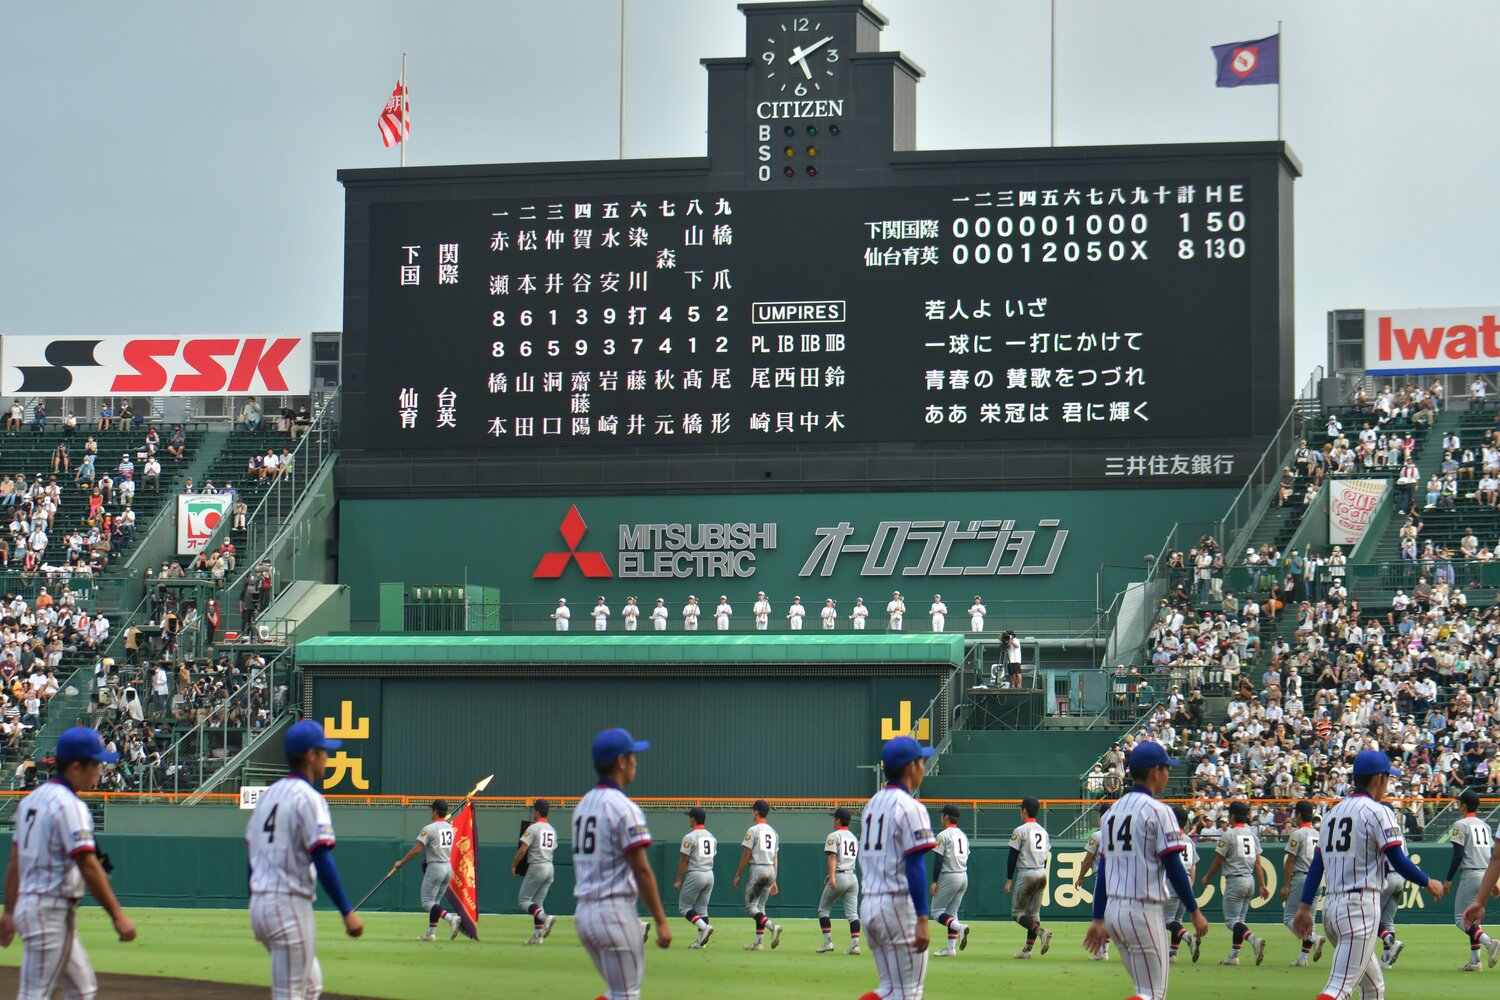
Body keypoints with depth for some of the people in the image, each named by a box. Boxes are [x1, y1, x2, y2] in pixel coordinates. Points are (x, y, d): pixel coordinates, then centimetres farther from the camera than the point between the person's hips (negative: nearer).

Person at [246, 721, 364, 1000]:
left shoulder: (268, 795, 14)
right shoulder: (308, 799, -11)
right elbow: (322, 860, -19)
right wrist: (347, 912, -19)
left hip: (259, 904, 9)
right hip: (289, 906, -9)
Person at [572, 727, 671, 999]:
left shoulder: (583, 805, 13)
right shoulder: (623, 808, -13)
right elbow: (641, 870, -15)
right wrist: (661, 922, -13)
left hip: (583, 913, 8)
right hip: (615, 912, -8)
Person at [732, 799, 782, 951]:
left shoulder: (753, 830, -7)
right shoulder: (773, 832, 14)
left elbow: (746, 855, -10)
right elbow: (776, 858, 15)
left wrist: (737, 875, -3)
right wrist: (774, 880, 18)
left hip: (757, 869, -7)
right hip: (770, 870, 7)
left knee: (750, 906, -3)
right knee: (760, 906, 12)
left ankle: (772, 926, -25)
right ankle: (759, 942, 7)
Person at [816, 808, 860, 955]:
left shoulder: (834, 836, -5)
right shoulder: (854, 838, 18)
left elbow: (832, 856, -17)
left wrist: (832, 876, -26)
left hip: (839, 877, -6)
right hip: (852, 877, 6)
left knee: (823, 909, 8)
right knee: (852, 913, 2)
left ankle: (828, 942, 1)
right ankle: (855, 944, -9)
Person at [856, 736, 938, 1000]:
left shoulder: (871, 804, 15)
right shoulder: (909, 807, -11)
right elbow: (914, 867, -18)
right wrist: (922, 920, -20)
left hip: (868, 906, 8)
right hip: (898, 905, -8)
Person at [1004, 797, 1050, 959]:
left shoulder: (1020, 831, -8)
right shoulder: (1043, 831, 12)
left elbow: (1013, 856, -10)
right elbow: (1045, 856, 15)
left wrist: (1009, 880, -6)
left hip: (1026, 874, -7)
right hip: (1042, 873, 7)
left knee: (1017, 912, 1)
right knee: (1034, 911, 10)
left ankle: (1041, 931, -21)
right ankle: (1028, 949, 8)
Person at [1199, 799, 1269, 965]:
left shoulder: (1229, 835, -10)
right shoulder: (1252, 834, 10)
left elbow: (1218, 861, -6)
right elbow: (1257, 863, 9)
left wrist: (1207, 877, 8)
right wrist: (1262, 885, 8)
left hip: (1235, 880, -7)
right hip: (1250, 880, 7)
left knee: (1231, 919, -6)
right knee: (1239, 919, 13)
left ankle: (1254, 940, -29)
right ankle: (1233, 955, 13)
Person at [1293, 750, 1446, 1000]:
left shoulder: (1333, 812, 17)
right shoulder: (1378, 811, -6)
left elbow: (1316, 864, 15)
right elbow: (1398, 860, -11)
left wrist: (1305, 908, 15)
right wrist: (1428, 883, 4)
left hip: (1331, 906, 8)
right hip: (1360, 908, -8)